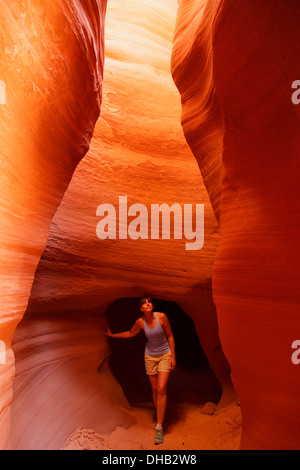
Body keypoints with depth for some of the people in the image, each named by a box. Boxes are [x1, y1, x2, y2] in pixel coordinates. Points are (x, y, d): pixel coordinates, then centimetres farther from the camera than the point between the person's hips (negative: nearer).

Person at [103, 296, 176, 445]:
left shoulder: (161, 317, -20)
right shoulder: (140, 322, -11)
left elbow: (170, 336, -9)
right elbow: (130, 333, 10)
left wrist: (173, 356, -8)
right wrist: (112, 335, 13)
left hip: (165, 355, -2)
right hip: (150, 356, 3)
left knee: (161, 389, -11)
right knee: (155, 390, 9)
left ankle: (159, 427, -1)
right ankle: (160, 418, 31)